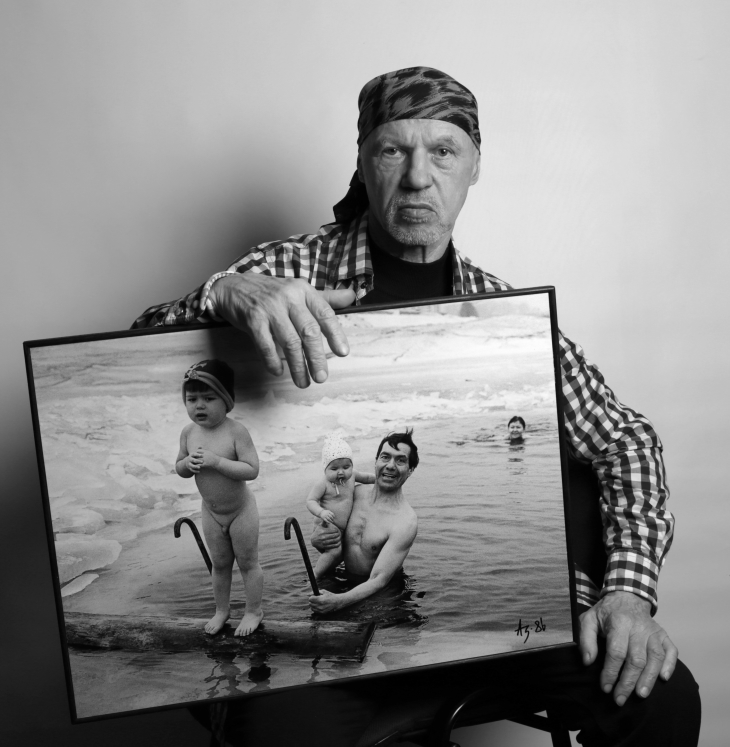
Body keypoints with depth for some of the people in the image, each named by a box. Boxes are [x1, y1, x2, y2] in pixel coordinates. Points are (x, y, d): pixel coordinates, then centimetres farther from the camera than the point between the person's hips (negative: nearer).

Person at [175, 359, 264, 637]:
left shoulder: (236, 431, -25)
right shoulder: (188, 432, -9)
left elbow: (252, 470, -29)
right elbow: (178, 468, 3)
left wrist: (216, 461, -36)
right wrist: (188, 463, -20)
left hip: (240, 510, -5)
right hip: (210, 512, 5)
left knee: (248, 562, 12)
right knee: (219, 564, 22)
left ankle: (254, 611, 30)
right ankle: (222, 609, 41)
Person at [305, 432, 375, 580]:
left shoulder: (351, 475, 1)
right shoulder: (323, 483, -19)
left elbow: (365, 477, 22)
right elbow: (310, 501, -21)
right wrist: (321, 512, -37)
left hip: (343, 527, 8)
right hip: (328, 525, -8)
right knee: (335, 551, -25)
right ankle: (314, 576, -12)